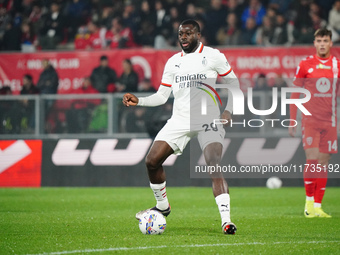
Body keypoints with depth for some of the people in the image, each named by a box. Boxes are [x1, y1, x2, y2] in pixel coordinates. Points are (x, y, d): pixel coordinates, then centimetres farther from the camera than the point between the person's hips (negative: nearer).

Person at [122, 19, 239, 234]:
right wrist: (138, 101, -1)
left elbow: (234, 82, 6)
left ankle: (226, 220, -27)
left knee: (215, 166, -22)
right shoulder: (173, 62, 13)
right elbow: (162, 96, 15)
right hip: (180, 120, 5)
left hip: (208, 120, -5)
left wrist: (229, 111, -6)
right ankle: (162, 206, 19)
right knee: (152, 161, -5)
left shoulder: (213, 56, 1)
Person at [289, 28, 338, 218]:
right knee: (312, 159, -15)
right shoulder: (305, 65, 1)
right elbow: (295, 94, 5)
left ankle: (318, 206, 6)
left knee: (324, 163, 2)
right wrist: (292, 122, 1)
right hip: (310, 120, -2)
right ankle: (309, 202, -3)